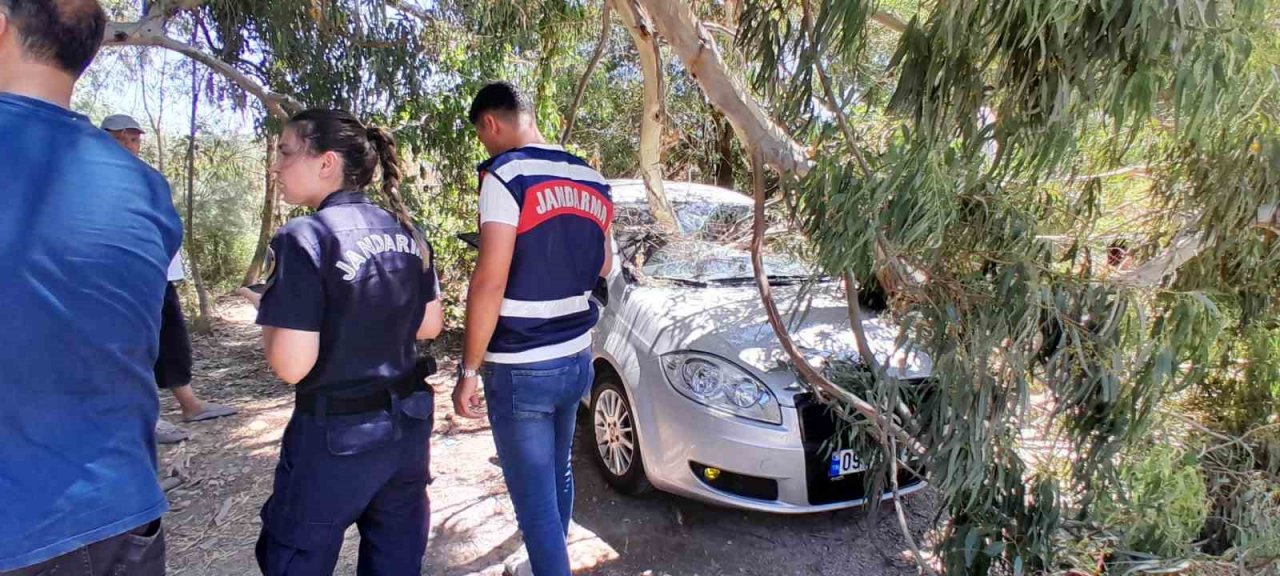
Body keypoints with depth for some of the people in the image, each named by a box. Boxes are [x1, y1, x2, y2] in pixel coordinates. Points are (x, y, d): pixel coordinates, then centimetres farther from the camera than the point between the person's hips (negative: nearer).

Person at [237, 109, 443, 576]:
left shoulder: (304, 238, -18)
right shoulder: (406, 233, 2)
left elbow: (291, 366, -19)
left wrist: (269, 315, -1)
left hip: (337, 436, -6)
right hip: (408, 423, 7)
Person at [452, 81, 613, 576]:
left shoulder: (506, 175, -14)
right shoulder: (591, 180, 7)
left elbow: (490, 281, -19)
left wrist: (468, 371, -13)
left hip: (521, 368, -8)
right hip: (575, 357, 8)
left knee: (535, 499, 3)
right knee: (557, 476, 23)